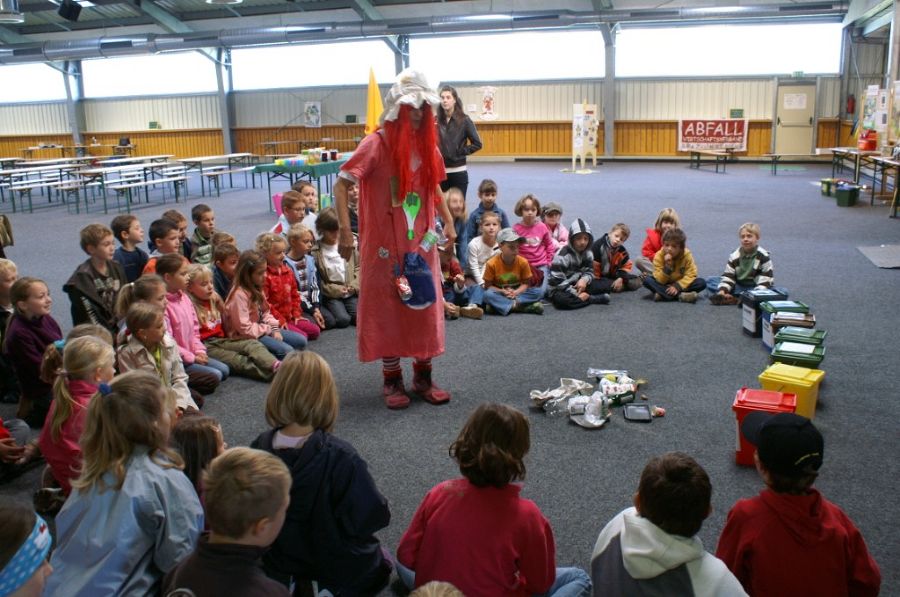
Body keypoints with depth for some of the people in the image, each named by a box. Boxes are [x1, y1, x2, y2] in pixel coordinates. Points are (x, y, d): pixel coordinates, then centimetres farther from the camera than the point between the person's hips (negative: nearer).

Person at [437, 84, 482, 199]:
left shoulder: (464, 120, -2)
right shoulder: (436, 120, 4)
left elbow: (477, 144, -3)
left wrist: (461, 152, -8)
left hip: (458, 172, -2)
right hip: (439, 172, 2)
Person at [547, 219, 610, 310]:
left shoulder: (588, 254, 2)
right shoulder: (562, 255, -20)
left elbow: (589, 272, 3)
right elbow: (557, 281, -22)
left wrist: (584, 280, -22)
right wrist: (576, 294, -26)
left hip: (578, 285, 5)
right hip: (560, 290, -5)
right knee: (561, 300, -41)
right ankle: (592, 299, -24)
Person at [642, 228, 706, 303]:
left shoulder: (687, 255, -14)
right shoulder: (659, 256, -17)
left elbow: (690, 275, -16)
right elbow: (660, 281, -20)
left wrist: (677, 286, -30)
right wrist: (667, 267, -36)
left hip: (680, 284, 1)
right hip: (664, 285, -1)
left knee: (702, 282, -23)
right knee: (647, 280, -28)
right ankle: (680, 296, -36)